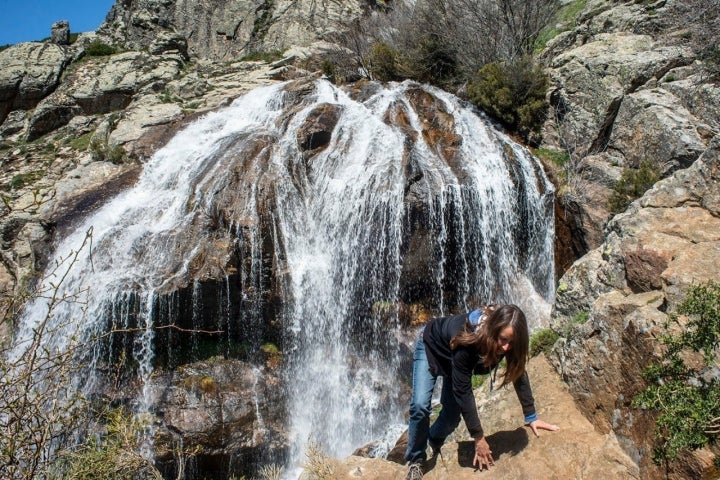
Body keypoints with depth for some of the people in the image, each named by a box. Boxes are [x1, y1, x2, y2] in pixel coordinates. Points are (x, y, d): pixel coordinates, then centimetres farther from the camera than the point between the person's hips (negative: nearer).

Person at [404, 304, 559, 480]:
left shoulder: (509, 342, -31)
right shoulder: (466, 341, -46)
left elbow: (519, 373, -16)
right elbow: (463, 392, -40)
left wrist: (531, 417, -15)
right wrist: (478, 438, -34)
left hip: (454, 359, 5)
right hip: (431, 347, -5)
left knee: (452, 413, 2)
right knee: (420, 406, -19)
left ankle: (434, 441, 35)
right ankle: (416, 460, 3)